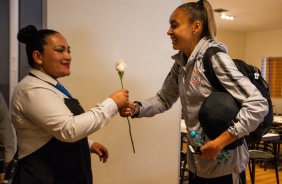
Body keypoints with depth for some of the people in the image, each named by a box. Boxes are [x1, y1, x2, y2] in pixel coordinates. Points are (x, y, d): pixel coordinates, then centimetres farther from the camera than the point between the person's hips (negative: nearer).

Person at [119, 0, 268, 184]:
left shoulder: (215, 59, -20)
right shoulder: (181, 63, 4)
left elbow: (258, 105, -24)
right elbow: (164, 99, 10)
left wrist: (220, 142, -26)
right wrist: (136, 108, -8)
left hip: (223, 163, -7)